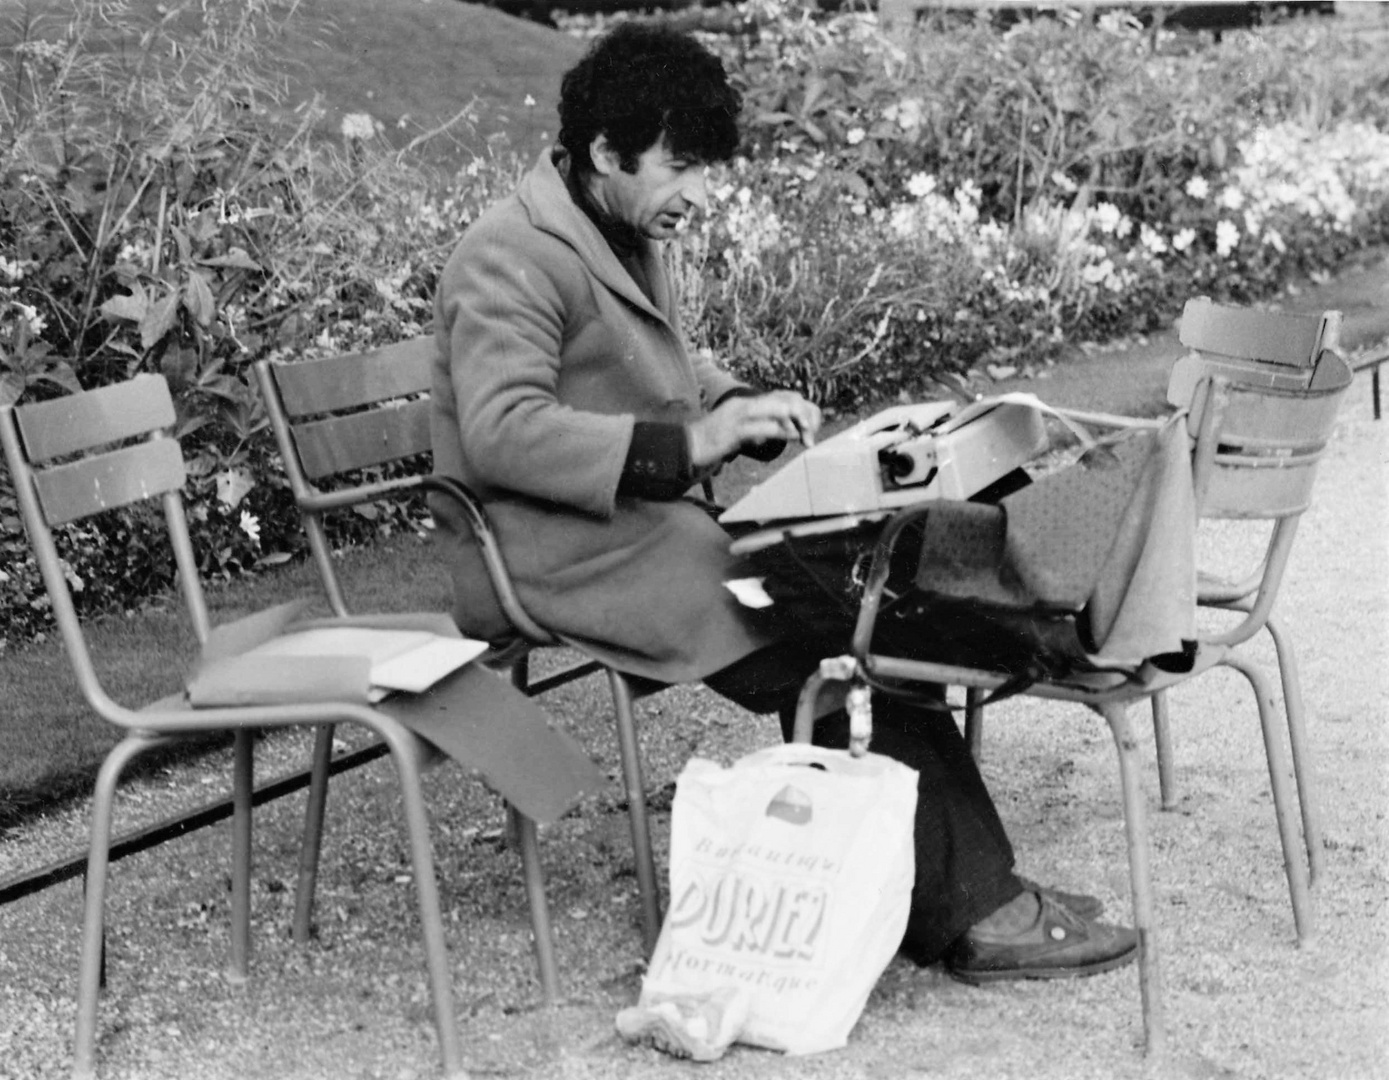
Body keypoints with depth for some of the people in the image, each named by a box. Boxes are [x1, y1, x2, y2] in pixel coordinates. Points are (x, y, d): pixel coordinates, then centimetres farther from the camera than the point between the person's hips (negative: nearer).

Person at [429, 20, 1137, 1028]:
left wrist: (744, 411, 6)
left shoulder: (629, 238, 18)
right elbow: (501, 433, -24)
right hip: (554, 555, -9)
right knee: (836, 644, -23)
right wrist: (688, 444, -26)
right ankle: (972, 911, -15)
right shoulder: (512, 258, -13)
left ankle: (923, 892, -13)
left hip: (648, 524, 9)